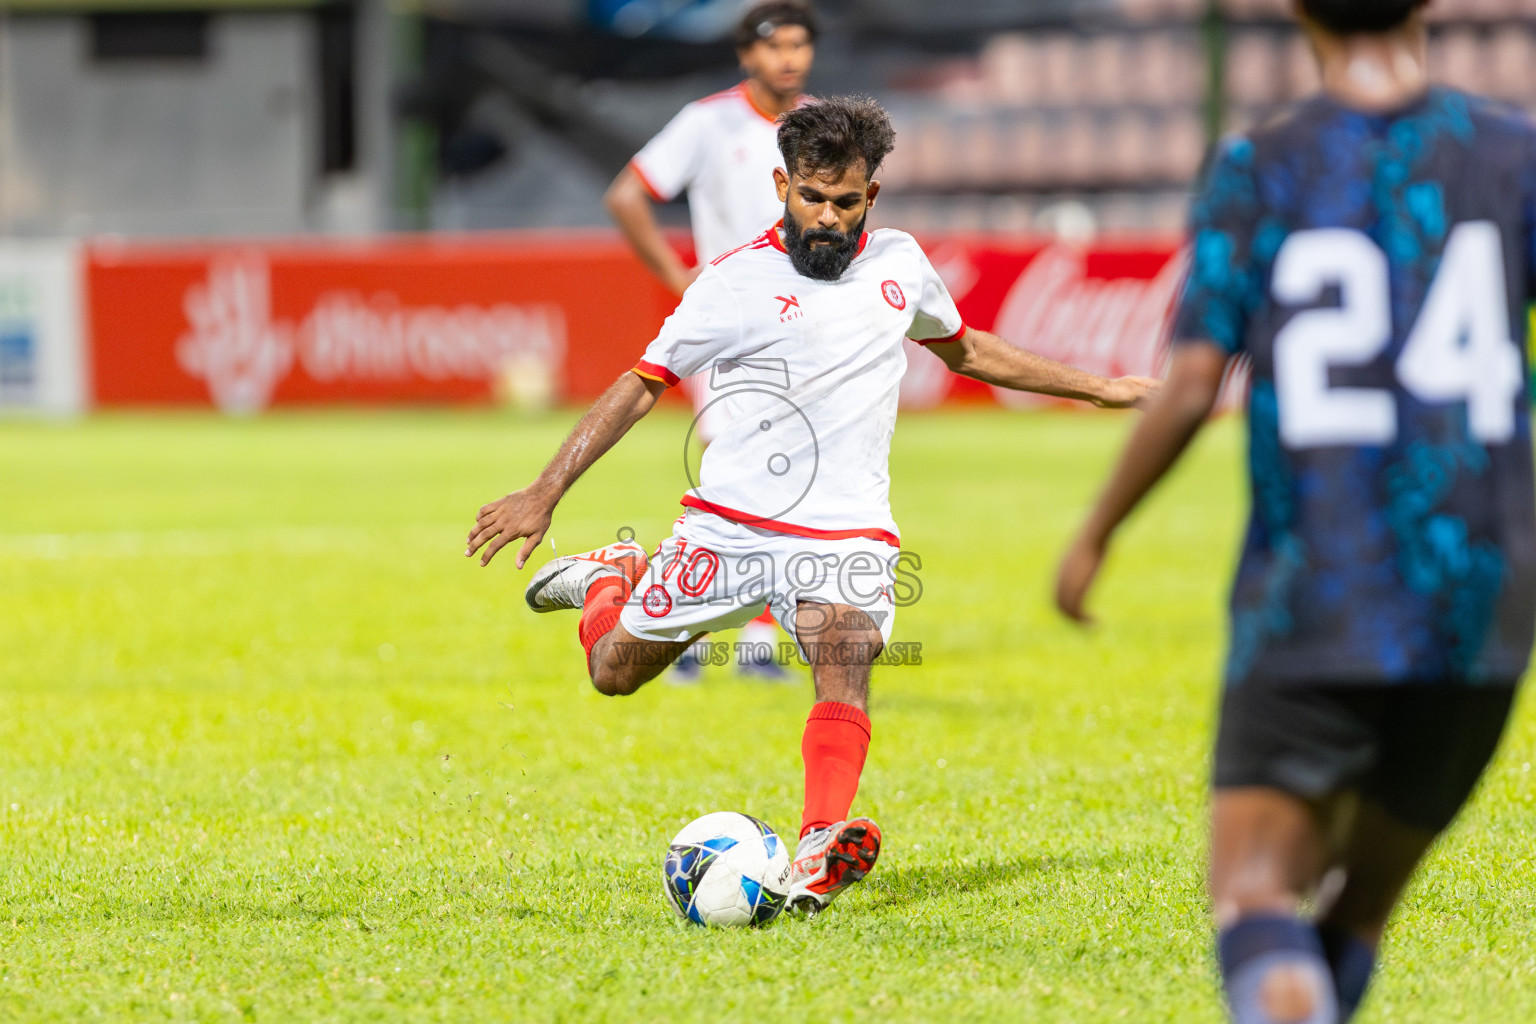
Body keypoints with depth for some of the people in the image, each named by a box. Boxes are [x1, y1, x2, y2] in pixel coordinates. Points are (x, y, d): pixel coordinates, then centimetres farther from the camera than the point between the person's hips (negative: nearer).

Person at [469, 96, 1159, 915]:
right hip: (728, 523, -1)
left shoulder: (899, 263, 8)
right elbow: (643, 384, -4)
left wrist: (1093, 388, 28)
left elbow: (966, 350, 27)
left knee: (845, 665, -27)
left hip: (845, 531, 1)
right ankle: (611, 579, 42)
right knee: (614, 671, 8)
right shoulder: (737, 281, -6)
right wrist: (545, 492, -11)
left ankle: (821, 849, -43)